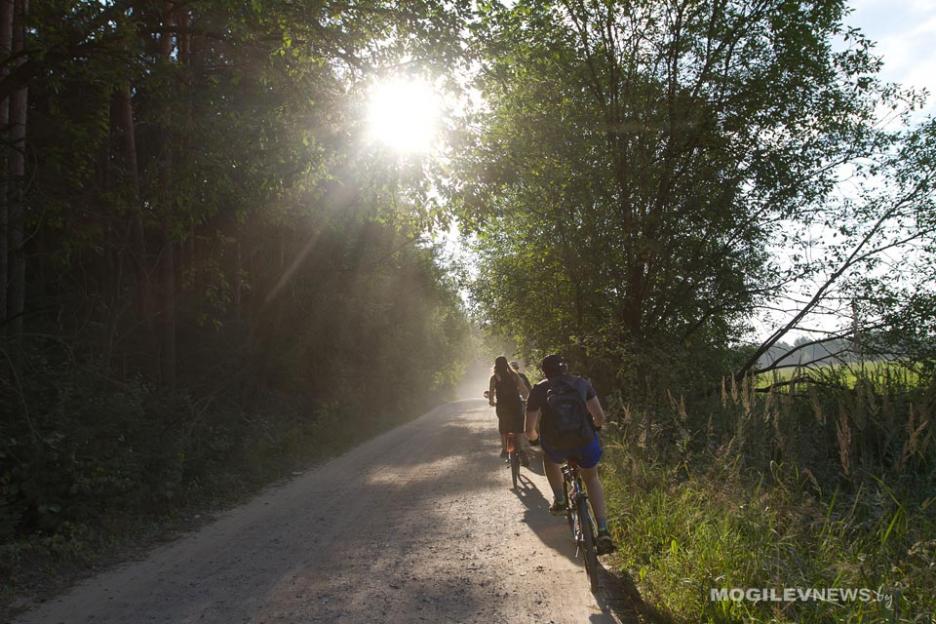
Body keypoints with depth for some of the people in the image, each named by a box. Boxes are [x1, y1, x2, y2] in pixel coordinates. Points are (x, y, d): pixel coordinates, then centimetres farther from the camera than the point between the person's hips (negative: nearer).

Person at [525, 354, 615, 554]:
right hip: (586, 443, 1)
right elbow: (600, 417, 8)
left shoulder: (539, 389, 7)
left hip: (556, 446, -1)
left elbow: (529, 430, 5)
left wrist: (533, 437, 28)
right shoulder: (582, 383, 11)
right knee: (592, 479, 28)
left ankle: (559, 499, 22)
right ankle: (603, 532, 14)